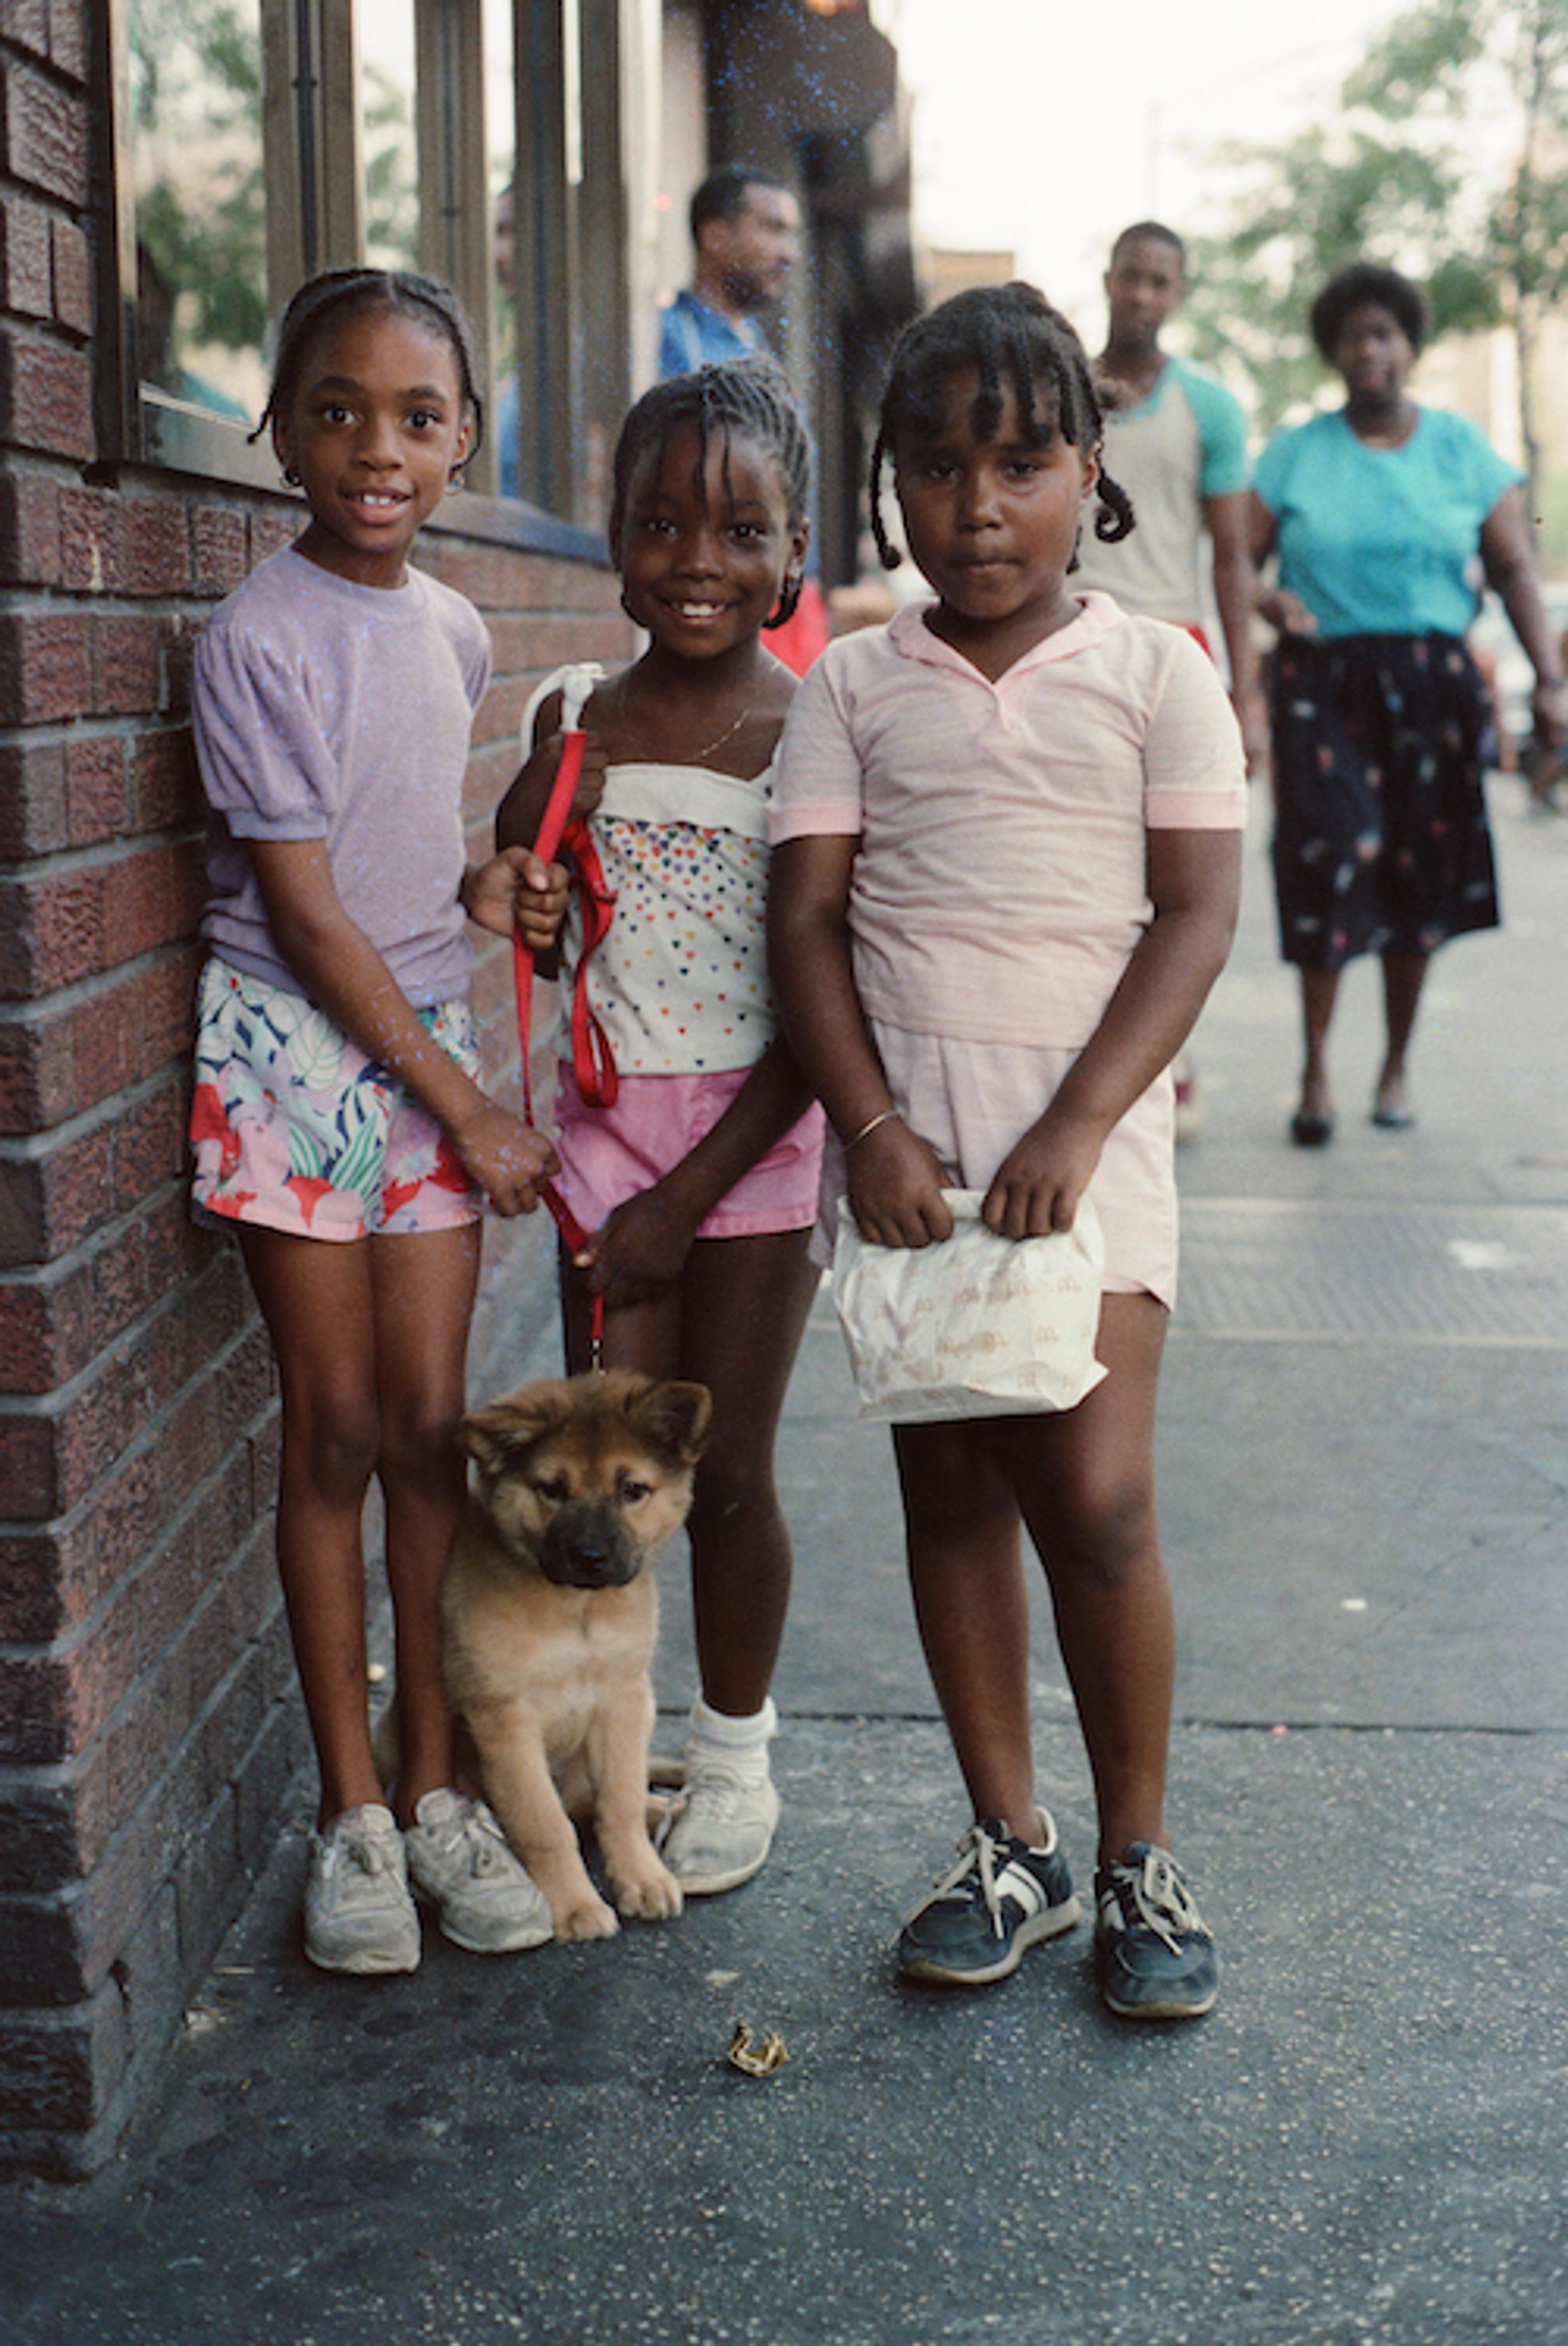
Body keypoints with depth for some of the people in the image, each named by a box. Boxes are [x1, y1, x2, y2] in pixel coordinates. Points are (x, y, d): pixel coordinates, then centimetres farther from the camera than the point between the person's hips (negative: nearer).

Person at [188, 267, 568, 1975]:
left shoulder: (454, 632, 6)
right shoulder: (258, 638, -13)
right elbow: (303, 906, -14)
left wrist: (481, 888, -2)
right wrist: (465, 1106, -12)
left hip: (427, 1042, 5)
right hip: (294, 1054, -5)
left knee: (430, 1428, 5)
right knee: (334, 1431, 0)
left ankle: (434, 1788, 17)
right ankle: (352, 1813, 13)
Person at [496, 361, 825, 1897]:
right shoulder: (583, 727, 2)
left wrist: (688, 1197, -12)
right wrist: (528, 830, -8)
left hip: (755, 1135, -3)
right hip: (607, 1122, 3)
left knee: (725, 1476, 5)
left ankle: (733, 1761, 26)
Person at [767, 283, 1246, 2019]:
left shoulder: (1152, 672, 2)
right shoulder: (856, 685, 7)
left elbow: (1196, 916, -4)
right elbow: (808, 918, 2)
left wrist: (1076, 1128, -14)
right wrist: (872, 1130, -11)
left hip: (1084, 1114, -2)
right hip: (903, 1118, 3)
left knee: (1094, 1498, -8)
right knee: (949, 1489, 7)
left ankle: (1138, 1860, 11)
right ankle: (1008, 1846, 22)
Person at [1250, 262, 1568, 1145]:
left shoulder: (1461, 448, 8)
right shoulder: (1296, 454, 7)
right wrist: (1269, 599, -19)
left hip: (1433, 685, 1)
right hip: (1324, 683, -1)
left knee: (1420, 874, 4)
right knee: (1331, 858, -13)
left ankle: (1398, 1062, 20)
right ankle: (1316, 1070, -3)